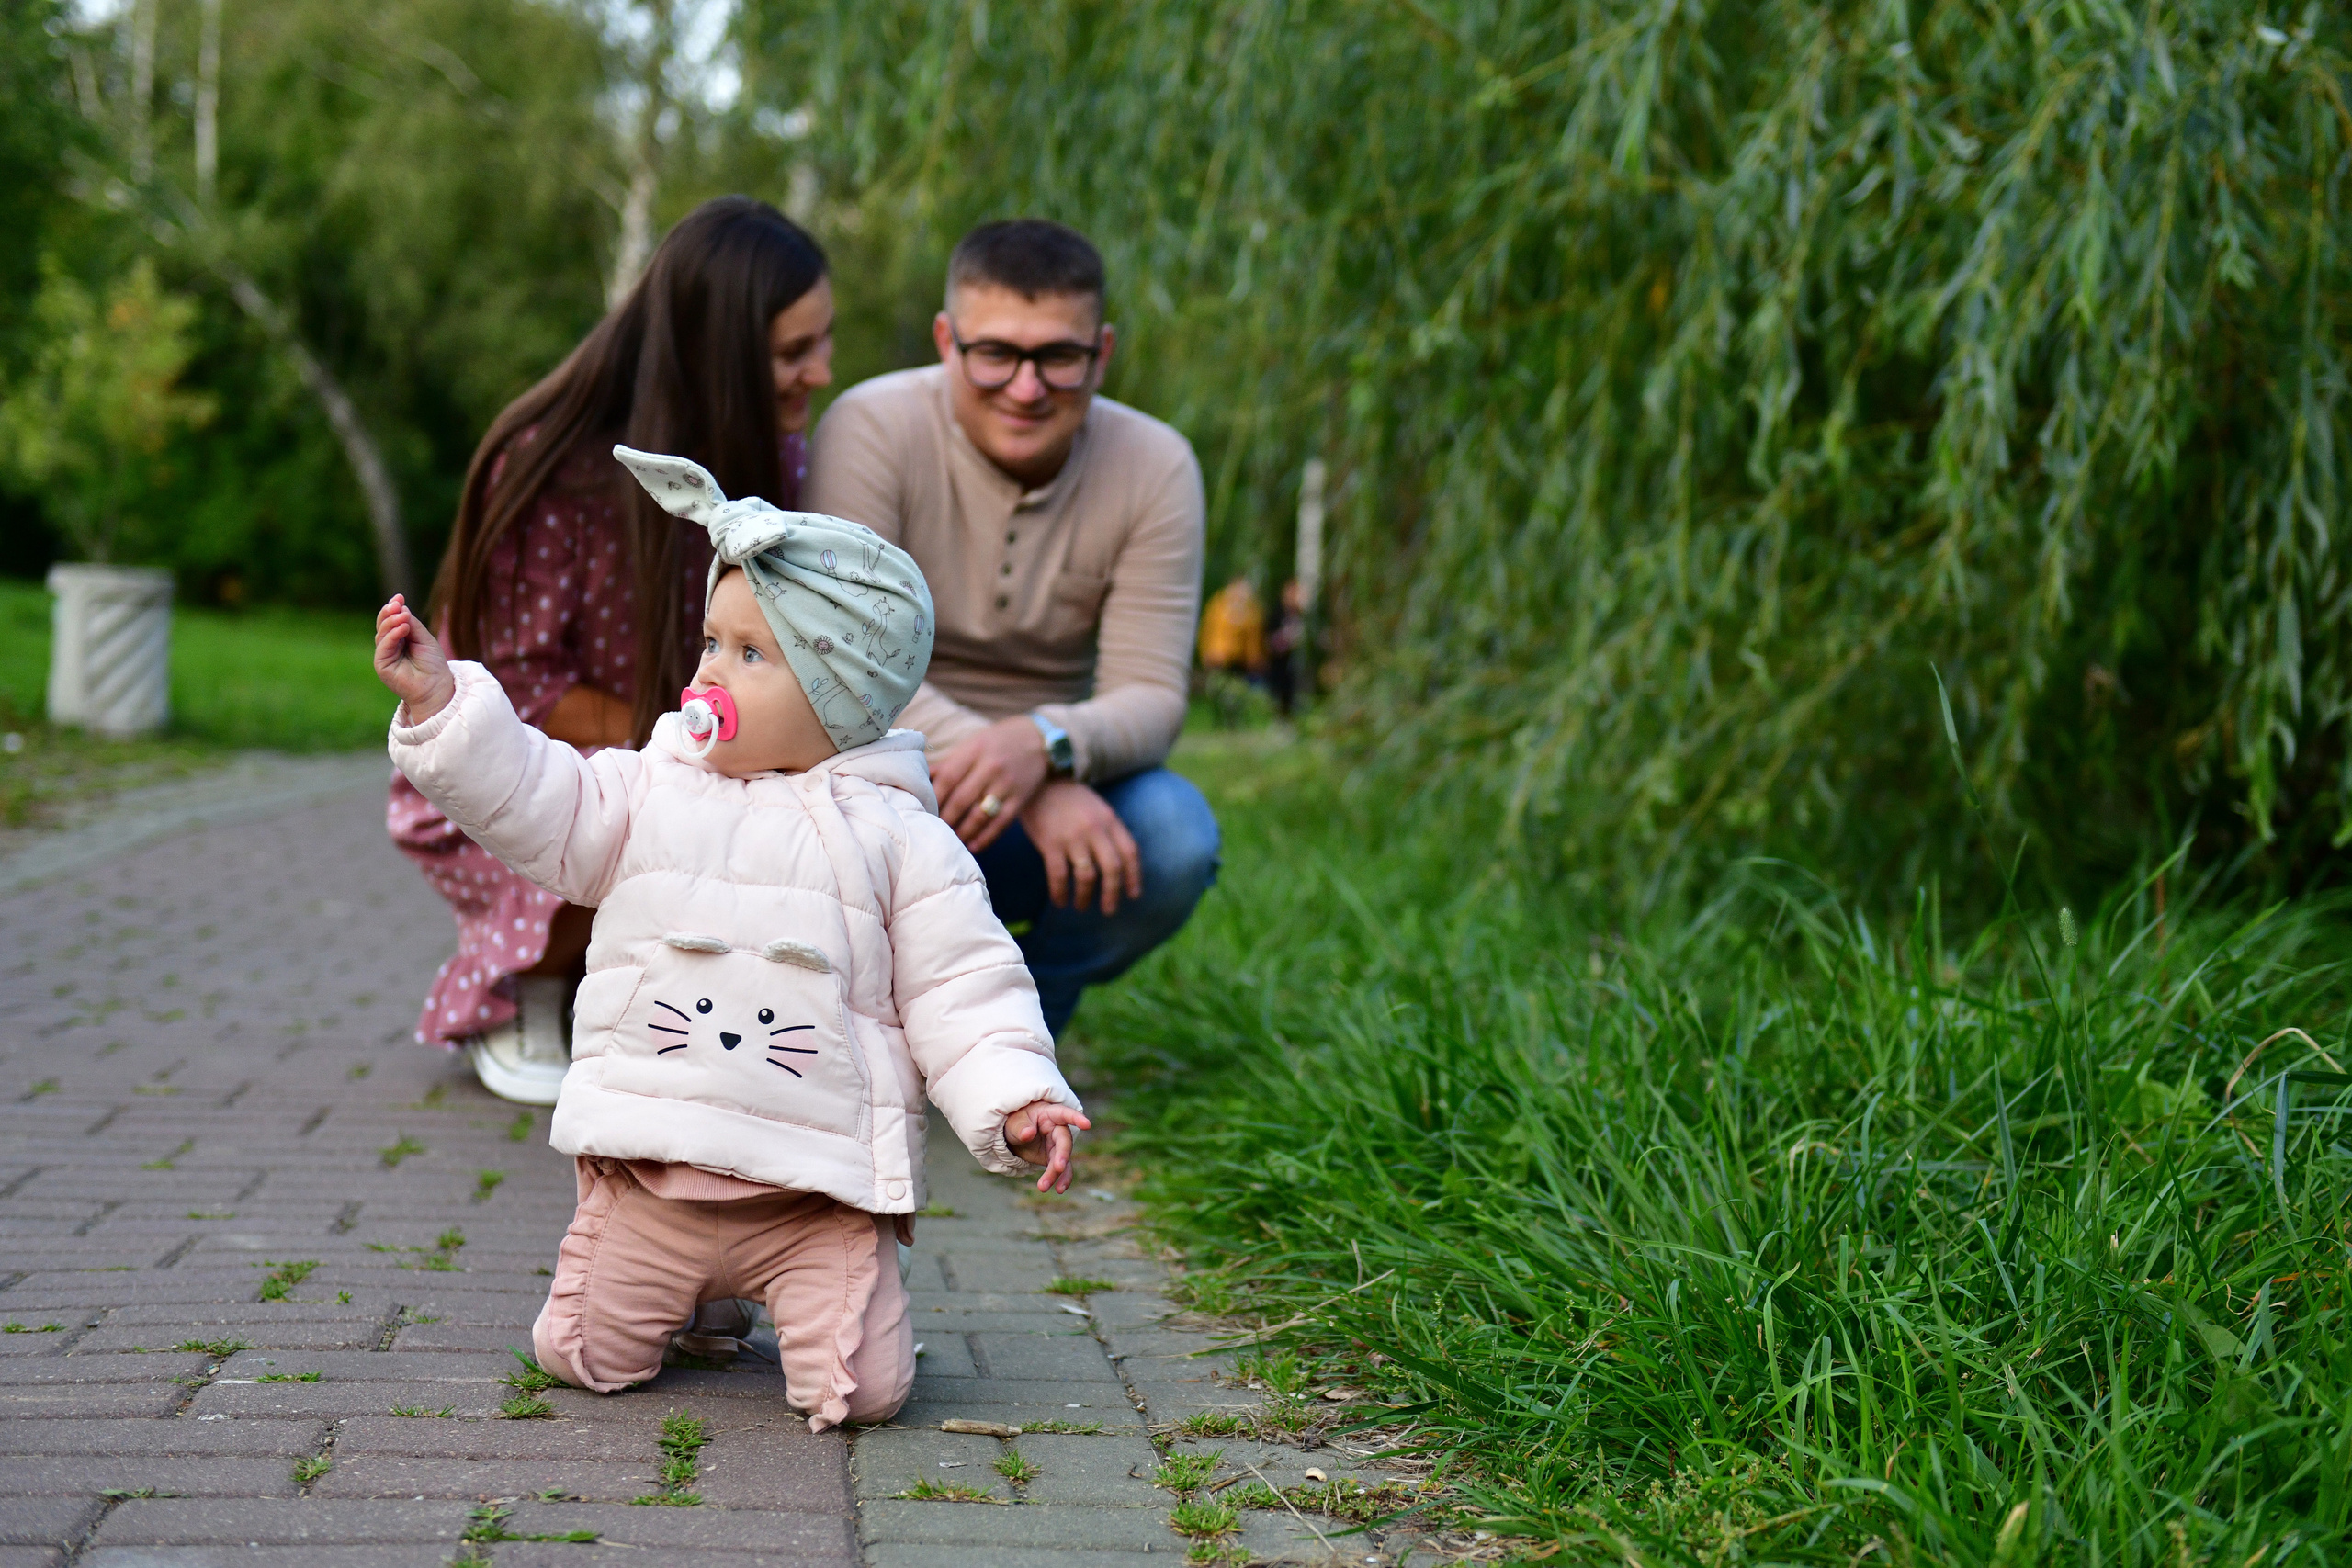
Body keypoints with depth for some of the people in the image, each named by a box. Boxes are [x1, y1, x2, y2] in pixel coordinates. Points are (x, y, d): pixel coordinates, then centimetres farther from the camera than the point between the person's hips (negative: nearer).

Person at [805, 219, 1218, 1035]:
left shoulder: (1155, 468, -9)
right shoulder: (874, 429, -17)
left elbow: (1151, 696, -14)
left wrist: (1044, 745, -39)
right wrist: (1044, 790, -37)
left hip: (1061, 795, 3)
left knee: (1175, 837, -27)